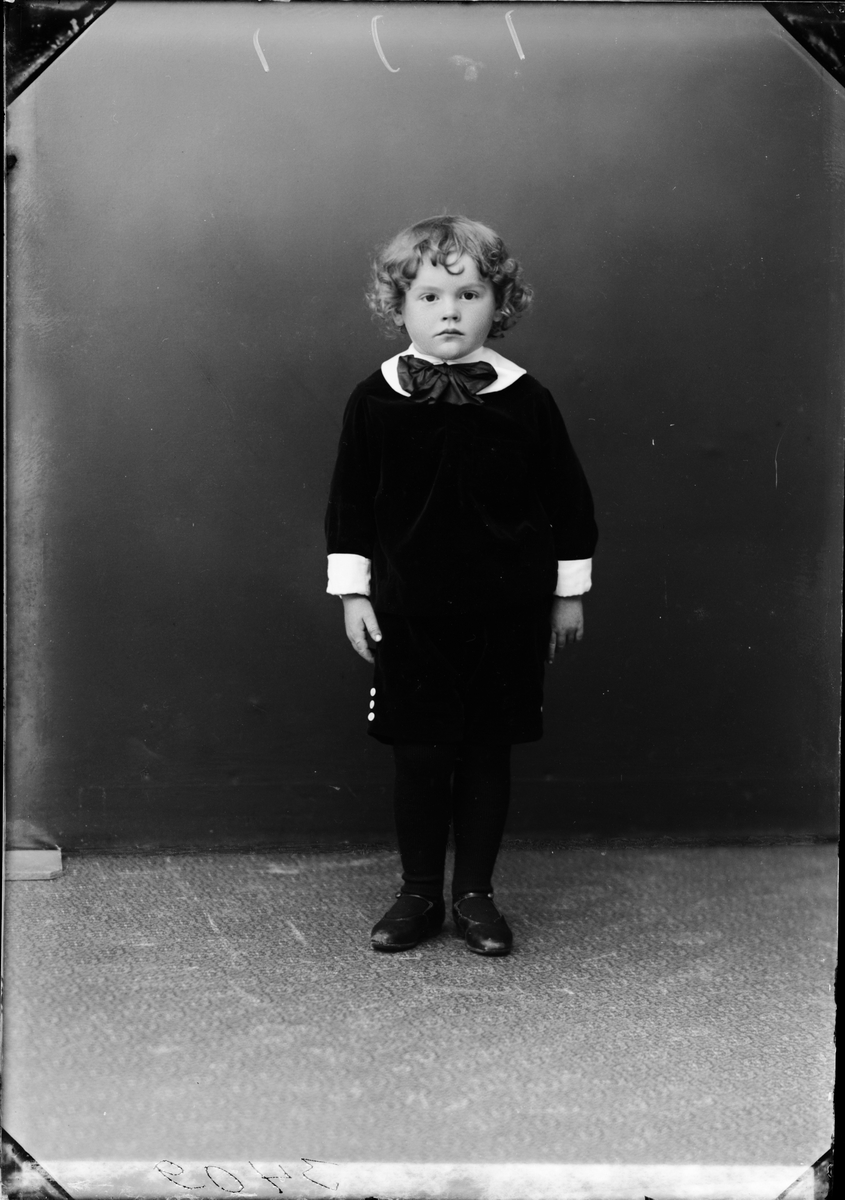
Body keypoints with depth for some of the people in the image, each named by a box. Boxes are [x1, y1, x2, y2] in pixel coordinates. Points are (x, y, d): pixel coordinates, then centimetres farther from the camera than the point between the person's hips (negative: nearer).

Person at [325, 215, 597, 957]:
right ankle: (419, 895, 22)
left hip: (507, 614, 0)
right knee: (419, 757, 6)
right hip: (409, 613, 0)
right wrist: (352, 594, 2)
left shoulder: (525, 401, -3)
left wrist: (569, 593, 7)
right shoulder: (375, 401, -3)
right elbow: (349, 506, 4)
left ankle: (476, 895, 22)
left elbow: (569, 501, 5)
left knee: (488, 753, 8)